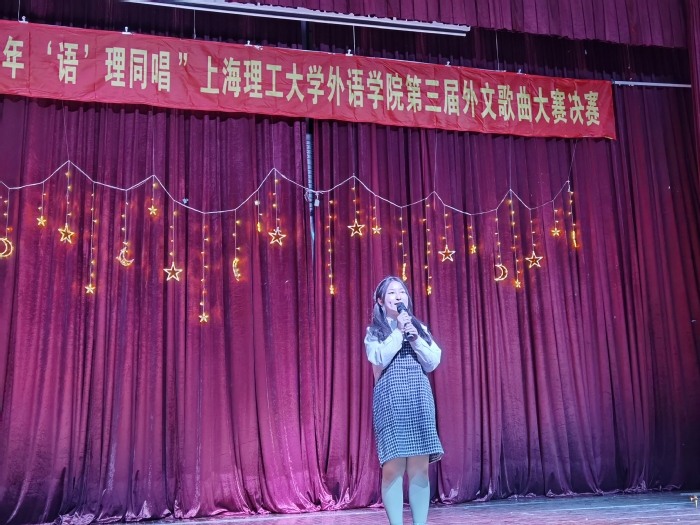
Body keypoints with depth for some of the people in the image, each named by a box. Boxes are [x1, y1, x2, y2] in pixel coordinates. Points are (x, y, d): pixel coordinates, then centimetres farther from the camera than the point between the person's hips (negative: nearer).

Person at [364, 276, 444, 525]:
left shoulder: (420, 328, 18)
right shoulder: (375, 330, 9)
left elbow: (433, 363, 8)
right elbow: (379, 358, -9)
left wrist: (415, 338, -4)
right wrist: (399, 331, -5)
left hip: (419, 398, 3)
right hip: (390, 399, -3)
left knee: (420, 467, -2)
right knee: (393, 466, -8)